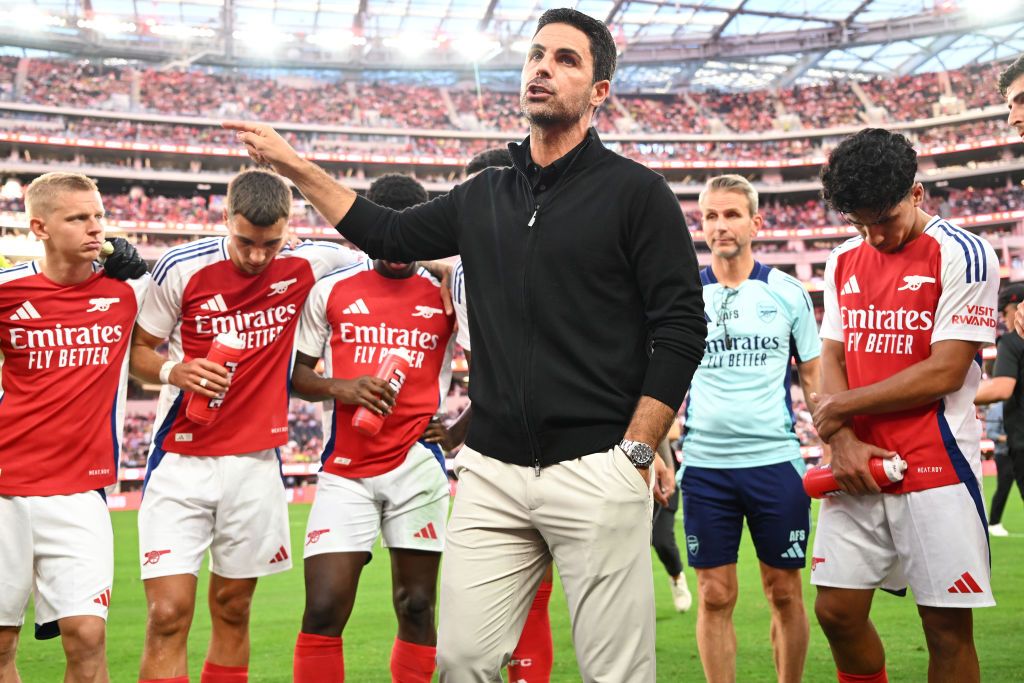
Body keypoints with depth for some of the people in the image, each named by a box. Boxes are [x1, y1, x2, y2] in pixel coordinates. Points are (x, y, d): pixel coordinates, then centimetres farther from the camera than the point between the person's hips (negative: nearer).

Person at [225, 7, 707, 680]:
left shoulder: (635, 191, -1)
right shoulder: (484, 197, 15)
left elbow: (681, 328, -5)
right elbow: (389, 234, 26)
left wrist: (637, 450, -10)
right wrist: (294, 165, 25)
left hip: (596, 471, -5)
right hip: (493, 473, 5)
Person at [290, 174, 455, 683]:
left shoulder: (447, 294, 4)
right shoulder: (330, 290, 5)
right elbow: (295, 373, 9)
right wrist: (339, 387, -10)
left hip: (419, 468, 0)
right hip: (345, 472, 0)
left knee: (415, 607, 7)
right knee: (323, 611, -7)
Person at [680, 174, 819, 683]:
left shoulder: (787, 292, 3)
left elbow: (815, 377, 8)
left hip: (776, 462, 0)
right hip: (704, 465, 0)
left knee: (784, 593, 7)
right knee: (715, 596, 4)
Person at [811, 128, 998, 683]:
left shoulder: (962, 254, -7)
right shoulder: (842, 263, 13)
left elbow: (945, 372, -13)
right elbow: (832, 360, 11)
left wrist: (841, 408, -6)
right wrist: (843, 442, -7)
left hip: (937, 471, -5)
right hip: (858, 470, 5)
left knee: (947, 627, 0)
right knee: (837, 612, 4)